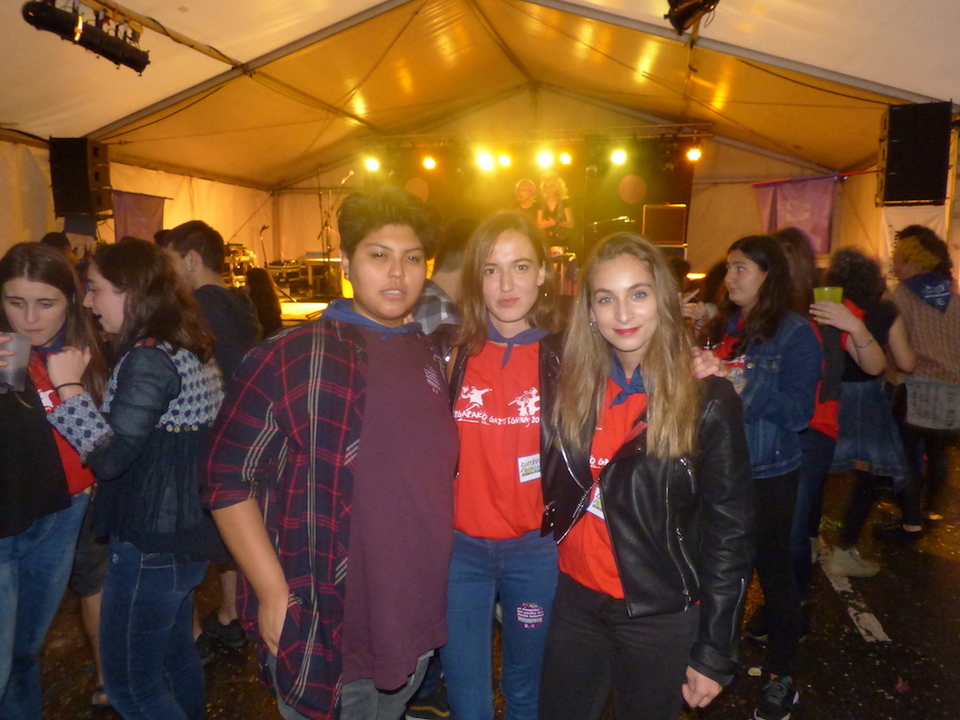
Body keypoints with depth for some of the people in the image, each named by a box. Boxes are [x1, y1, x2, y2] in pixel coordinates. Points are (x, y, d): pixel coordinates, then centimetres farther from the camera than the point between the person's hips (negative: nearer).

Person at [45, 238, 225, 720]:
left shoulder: (149, 359, -21)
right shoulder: (190, 350, 7)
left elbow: (109, 458, -22)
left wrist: (69, 385, -17)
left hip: (150, 545, -9)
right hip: (185, 534, 9)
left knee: (129, 680, 7)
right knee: (174, 656, 23)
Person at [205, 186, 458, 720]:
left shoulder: (438, 360, 3)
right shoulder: (288, 360, -12)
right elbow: (229, 482, -11)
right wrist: (274, 593, -14)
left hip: (418, 620, 5)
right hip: (320, 633, -4)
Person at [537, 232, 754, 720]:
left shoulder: (708, 401, -14)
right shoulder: (575, 386, -4)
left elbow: (730, 532, -11)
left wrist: (714, 653, -9)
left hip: (660, 615, -3)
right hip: (575, 601, 4)